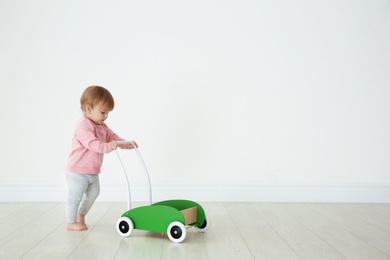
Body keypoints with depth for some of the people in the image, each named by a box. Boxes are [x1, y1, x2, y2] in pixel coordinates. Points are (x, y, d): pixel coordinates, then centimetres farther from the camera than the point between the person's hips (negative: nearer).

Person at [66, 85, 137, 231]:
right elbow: (91, 143, -37)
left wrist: (126, 144, -3)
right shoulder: (84, 125, -24)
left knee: (93, 193, 20)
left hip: (92, 171, 9)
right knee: (75, 196, 3)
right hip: (78, 171, -9)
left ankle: (81, 214, 39)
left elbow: (112, 136, 11)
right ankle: (71, 222, 19)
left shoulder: (101, 126, 8)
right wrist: (106, 147, -52)